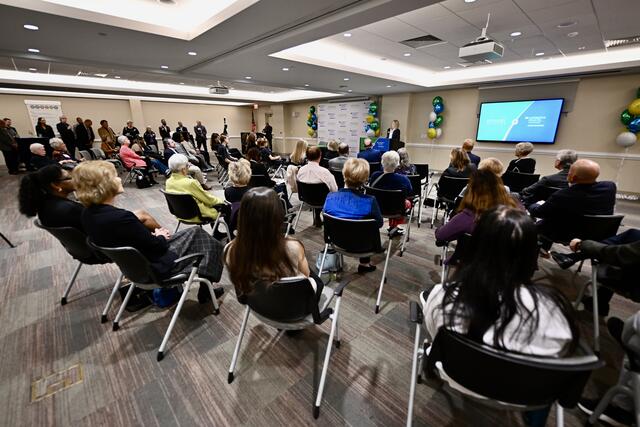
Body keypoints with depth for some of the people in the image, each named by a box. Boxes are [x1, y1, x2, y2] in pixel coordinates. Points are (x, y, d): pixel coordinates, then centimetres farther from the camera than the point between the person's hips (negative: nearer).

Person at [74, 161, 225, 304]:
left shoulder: (88, 214, -4)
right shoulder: (121, 218, -32)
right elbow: (158, 246, -21)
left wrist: (153, 235, 1)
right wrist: (161, 237, -1)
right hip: (155, 268, -8)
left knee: (186, 234, 22)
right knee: (197, 233, 7)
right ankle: (206, 291, 18)